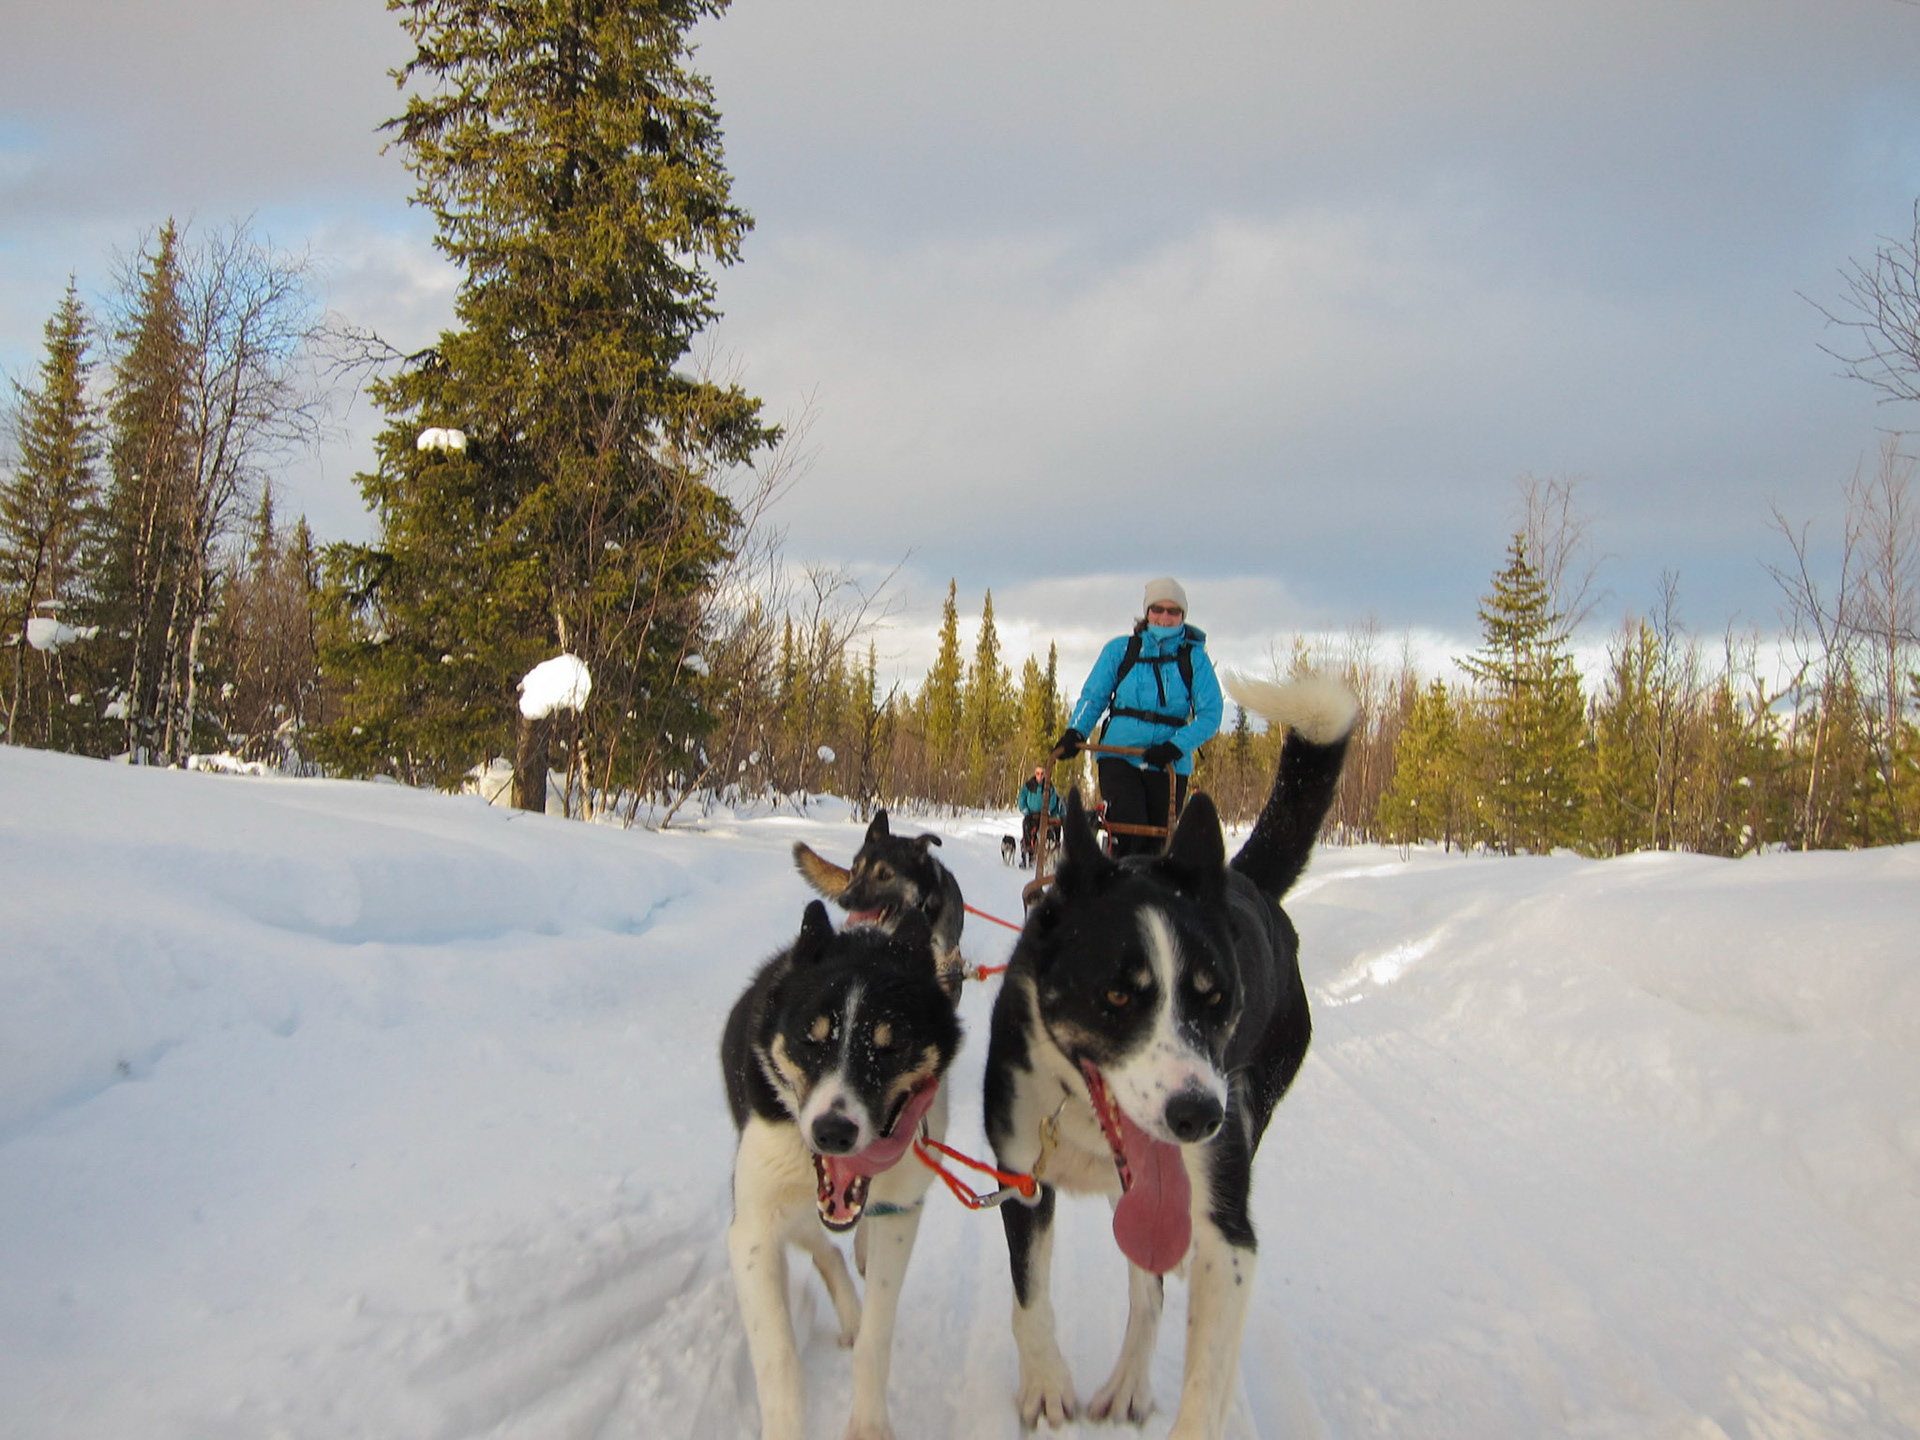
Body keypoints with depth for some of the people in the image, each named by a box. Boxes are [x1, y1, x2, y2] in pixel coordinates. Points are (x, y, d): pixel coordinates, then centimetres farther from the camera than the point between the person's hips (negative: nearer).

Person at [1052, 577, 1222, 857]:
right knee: (1129, 828, -21)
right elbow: (1093, 696, 9)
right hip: (1119, 758, -1)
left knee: (1157, 845, 2)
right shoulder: (1120, 649, 5)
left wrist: (1175, 747, -18)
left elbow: (1210, 715, -3)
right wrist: (1075, 732, -9)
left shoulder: (1194, 657, 3)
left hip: (1169, 766, 1)